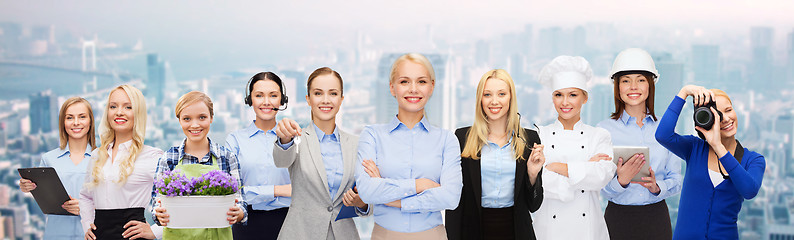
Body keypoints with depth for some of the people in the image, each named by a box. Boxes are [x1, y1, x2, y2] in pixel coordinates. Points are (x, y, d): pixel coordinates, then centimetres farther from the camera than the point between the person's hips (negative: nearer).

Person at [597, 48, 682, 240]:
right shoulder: (605, 129, -3)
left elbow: (676, 180, 6)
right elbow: (601, 187, -6)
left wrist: (657, 187, -12)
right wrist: (621, 181, -25)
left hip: (657, 217, 2)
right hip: (619, 217, -2)